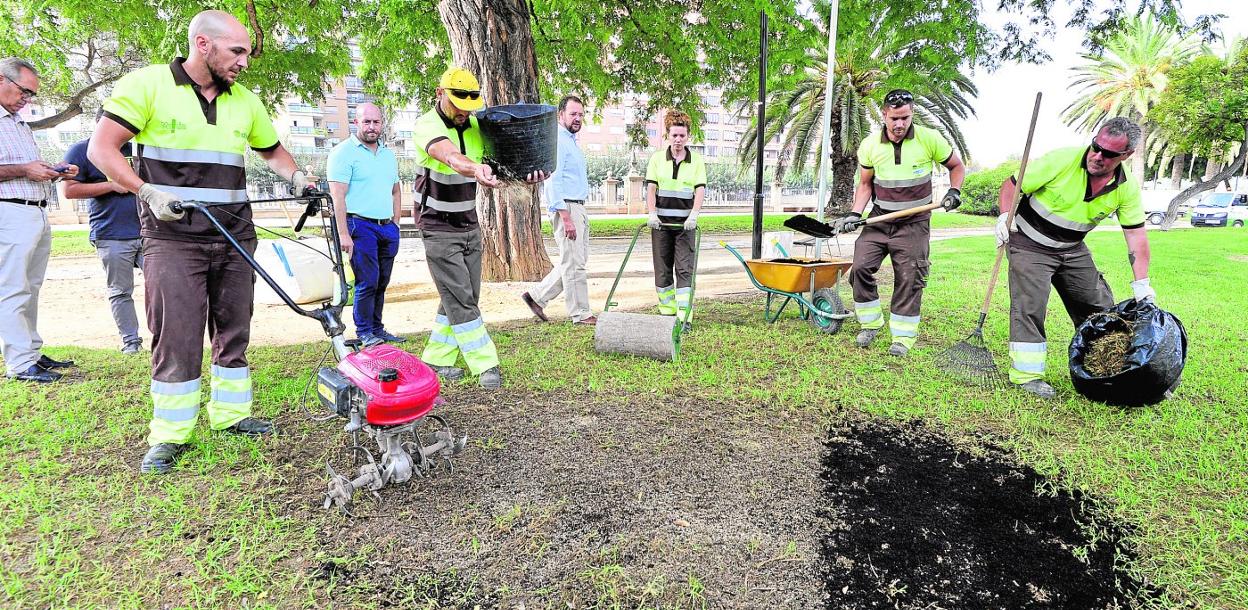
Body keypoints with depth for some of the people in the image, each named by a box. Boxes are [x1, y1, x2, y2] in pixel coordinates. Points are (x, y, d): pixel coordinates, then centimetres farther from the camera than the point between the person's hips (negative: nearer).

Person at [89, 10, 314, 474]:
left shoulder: (245, 101, 11)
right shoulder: (148, 84, -3)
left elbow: (272, 151, 24)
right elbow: (102, 148, -5)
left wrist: (298, 179, 5)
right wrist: (147, 192, -18)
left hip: (235, 237, 5)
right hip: (173, 237, -5)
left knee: (234, 331, 10)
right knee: (177, 337, -4)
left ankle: (231, 414, 23)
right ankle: (169, 435, 9)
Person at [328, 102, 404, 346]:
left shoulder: (388, 153, 17)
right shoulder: (344, 152, -5)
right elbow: (338, 196, -12)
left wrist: (395, 225, 14)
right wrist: (343, 233, -18)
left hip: (387, 227, 6)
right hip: (361, 226, -6)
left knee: (381, 282, 10)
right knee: (367, 282, -6)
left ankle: (377, 329, 20)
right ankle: (364, 333, 6)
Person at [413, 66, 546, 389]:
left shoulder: (476, 126, 3)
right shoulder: (427, 126, -16)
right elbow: (451, 156, -39)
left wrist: (527, 169, -33)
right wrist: (476, 168, -61)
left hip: (469, 224, 7)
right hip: (438, 227, -6)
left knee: (464, 296, 10)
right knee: (459, 298, -8)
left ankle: (437, 357, 23)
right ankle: (485, 365, -1)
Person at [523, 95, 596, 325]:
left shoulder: (571, 140, 20)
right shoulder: (558, 141, -12)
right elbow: (554, 181, -19)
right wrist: (566, 218, -22)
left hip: (578, 208, 10)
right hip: (566, 208, -10)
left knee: (577, 261, 14)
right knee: (574, 263, -3)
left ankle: (537, 296, 19)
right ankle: (580, 313, 6)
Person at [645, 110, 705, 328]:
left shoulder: (697, 160, 5)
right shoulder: (657, 158, 7)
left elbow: (700, 190, -5)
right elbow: (651, 188, -1)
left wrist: (693, 216, -20)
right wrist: (652, 214, -16)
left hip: (685, 222, -1)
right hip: (661, 221, 2)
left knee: (685, 269, -7)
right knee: (662, 268, 5)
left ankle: (684, 317, -8)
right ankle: (667, 312, 16)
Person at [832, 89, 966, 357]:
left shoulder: (930, 139, -7)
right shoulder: (869, 145, -2)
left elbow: (956, 166, 9)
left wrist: (954, 191, -8)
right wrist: (855, 213, -6)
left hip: (914, 223, -2)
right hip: (879, 219, 2)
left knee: (909, 278, -1)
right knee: (860, 267, -11)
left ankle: (903, 335, 12)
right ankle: (870, 322, 9)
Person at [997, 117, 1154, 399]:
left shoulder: (1127, 187, -8)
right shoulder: (1063, 159, -22)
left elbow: (1136, 235, -3)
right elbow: (1012, 184, -14)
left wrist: (1141, 283, -7)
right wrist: (1005, 215, -31)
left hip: (1073, 250, 6)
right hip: (1030, 244, -5)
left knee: (1100, 307, 11)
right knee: (1029, 306, -14)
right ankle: (1026, 373, -6)